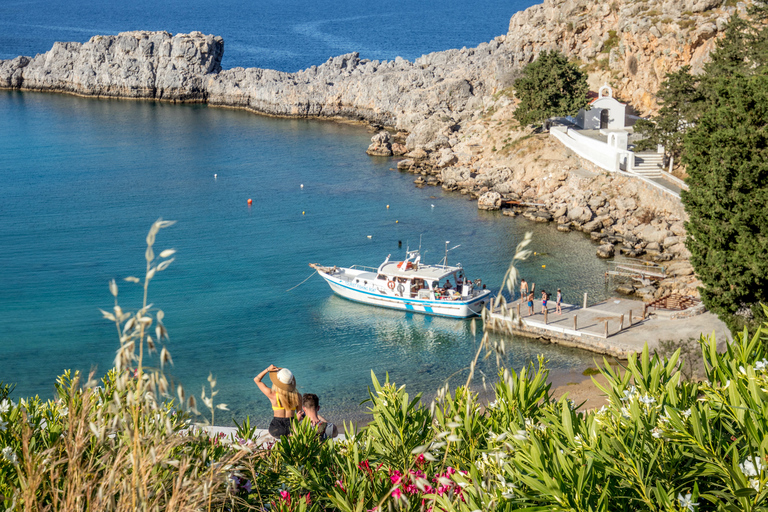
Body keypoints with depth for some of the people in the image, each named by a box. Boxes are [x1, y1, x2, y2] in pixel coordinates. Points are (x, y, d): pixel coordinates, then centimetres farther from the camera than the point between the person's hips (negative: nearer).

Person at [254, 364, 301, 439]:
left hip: (276, 432, -1)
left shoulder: (272, 395, -17)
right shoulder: (298, 396, -11)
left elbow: (256, 380, -4)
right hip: (292, 431, 1)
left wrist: (267, 370, -15)